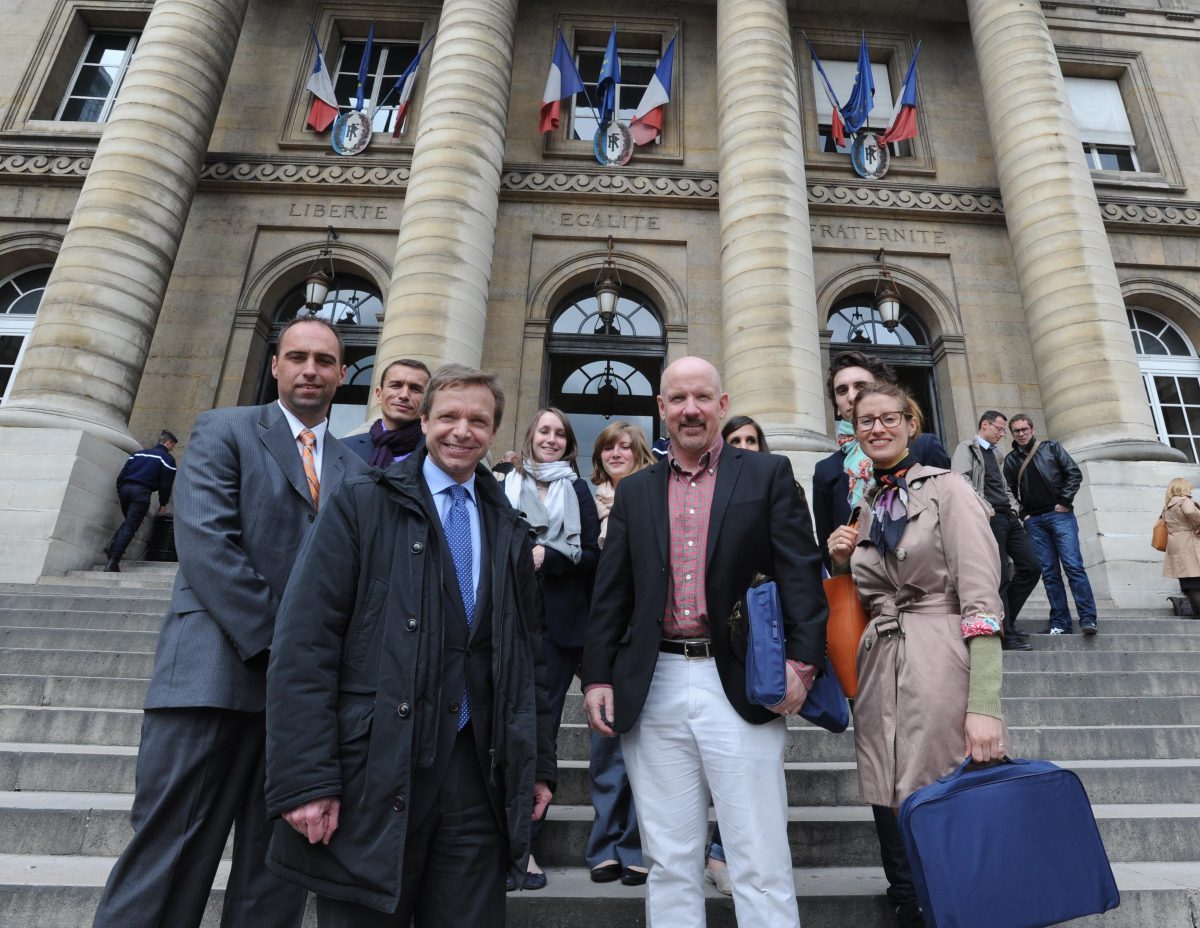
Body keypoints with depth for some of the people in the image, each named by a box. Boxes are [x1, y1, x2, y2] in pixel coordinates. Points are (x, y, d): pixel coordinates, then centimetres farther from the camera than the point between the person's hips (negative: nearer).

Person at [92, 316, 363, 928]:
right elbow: (204, 541, -9)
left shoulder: (352, 471, 16)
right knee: (168, 862, 1)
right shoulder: (224, 431, 4)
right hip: (217, 673, -4)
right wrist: (277, 643, -15)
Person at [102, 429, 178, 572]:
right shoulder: (167, 458, 5)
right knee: (131, 526, -6)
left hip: (125, 489, 6)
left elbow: (122, 474, 19)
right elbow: (166, 483, -1)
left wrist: (120, 490, 23)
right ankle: (113, 562, -13)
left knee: (129, 522, 25)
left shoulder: (138, 453, 24)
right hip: (142, 492, -6)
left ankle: (112, 545, 3)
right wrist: (163, 503, 7)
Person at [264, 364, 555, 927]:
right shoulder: (363, 505, -2)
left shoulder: (510, 531, 11)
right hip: (374, 769, -3)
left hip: (476, 773, 4)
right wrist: (304, 779, -14)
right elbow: (304, 644, -8)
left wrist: (539, 763, 11)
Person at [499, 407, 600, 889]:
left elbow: (592, 555, 4)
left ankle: (525, 840, 12)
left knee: (543, 723, 3)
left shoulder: (578, 490, 10)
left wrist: (548, 555, -11)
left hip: (559, 621, 0)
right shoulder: (506, 483, 10)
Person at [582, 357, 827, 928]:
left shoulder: (768, 475, 5)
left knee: (761, 864, 5)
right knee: (669, 863, 13)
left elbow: (801, 573, -1)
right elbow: (610, 593, 11)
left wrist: (802, 660, -10)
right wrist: (597, 676, 5)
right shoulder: (634, 492, 12)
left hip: (740, 687, -2)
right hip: (654, 690, 3)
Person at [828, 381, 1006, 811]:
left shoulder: (947, 488, -3)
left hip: (942, 665, -5)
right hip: (880, 674, 6)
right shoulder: (866, 507, 15)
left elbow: (982, 597, -12)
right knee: (902, 814, 12)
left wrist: (984, 705, -20)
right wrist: (841, 564, 2)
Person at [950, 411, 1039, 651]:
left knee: (1031, 567, 6)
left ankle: (1006, 622, 17)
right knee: (1001, 576, -7)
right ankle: (1006, 636, 0)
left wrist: (1013, 507, 10)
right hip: (990, 517, -9)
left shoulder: (994, 454, 26)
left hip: (1008, 517, 9)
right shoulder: (967, 448, 0)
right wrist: (983, 505, -17)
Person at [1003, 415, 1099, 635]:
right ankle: (1060, 623, 6)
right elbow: (1011, 491, 12)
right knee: (1049, 572, 3)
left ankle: (1088, 618, -3)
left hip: (1060, 515, -2)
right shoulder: (1010, 459, 11)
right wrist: (1023, 514, 1)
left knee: (1073, 565, -9)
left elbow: (1075, 473, 1)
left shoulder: (1052, 448, 6)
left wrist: (1064, 502, -6)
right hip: (1034, 521, 3)